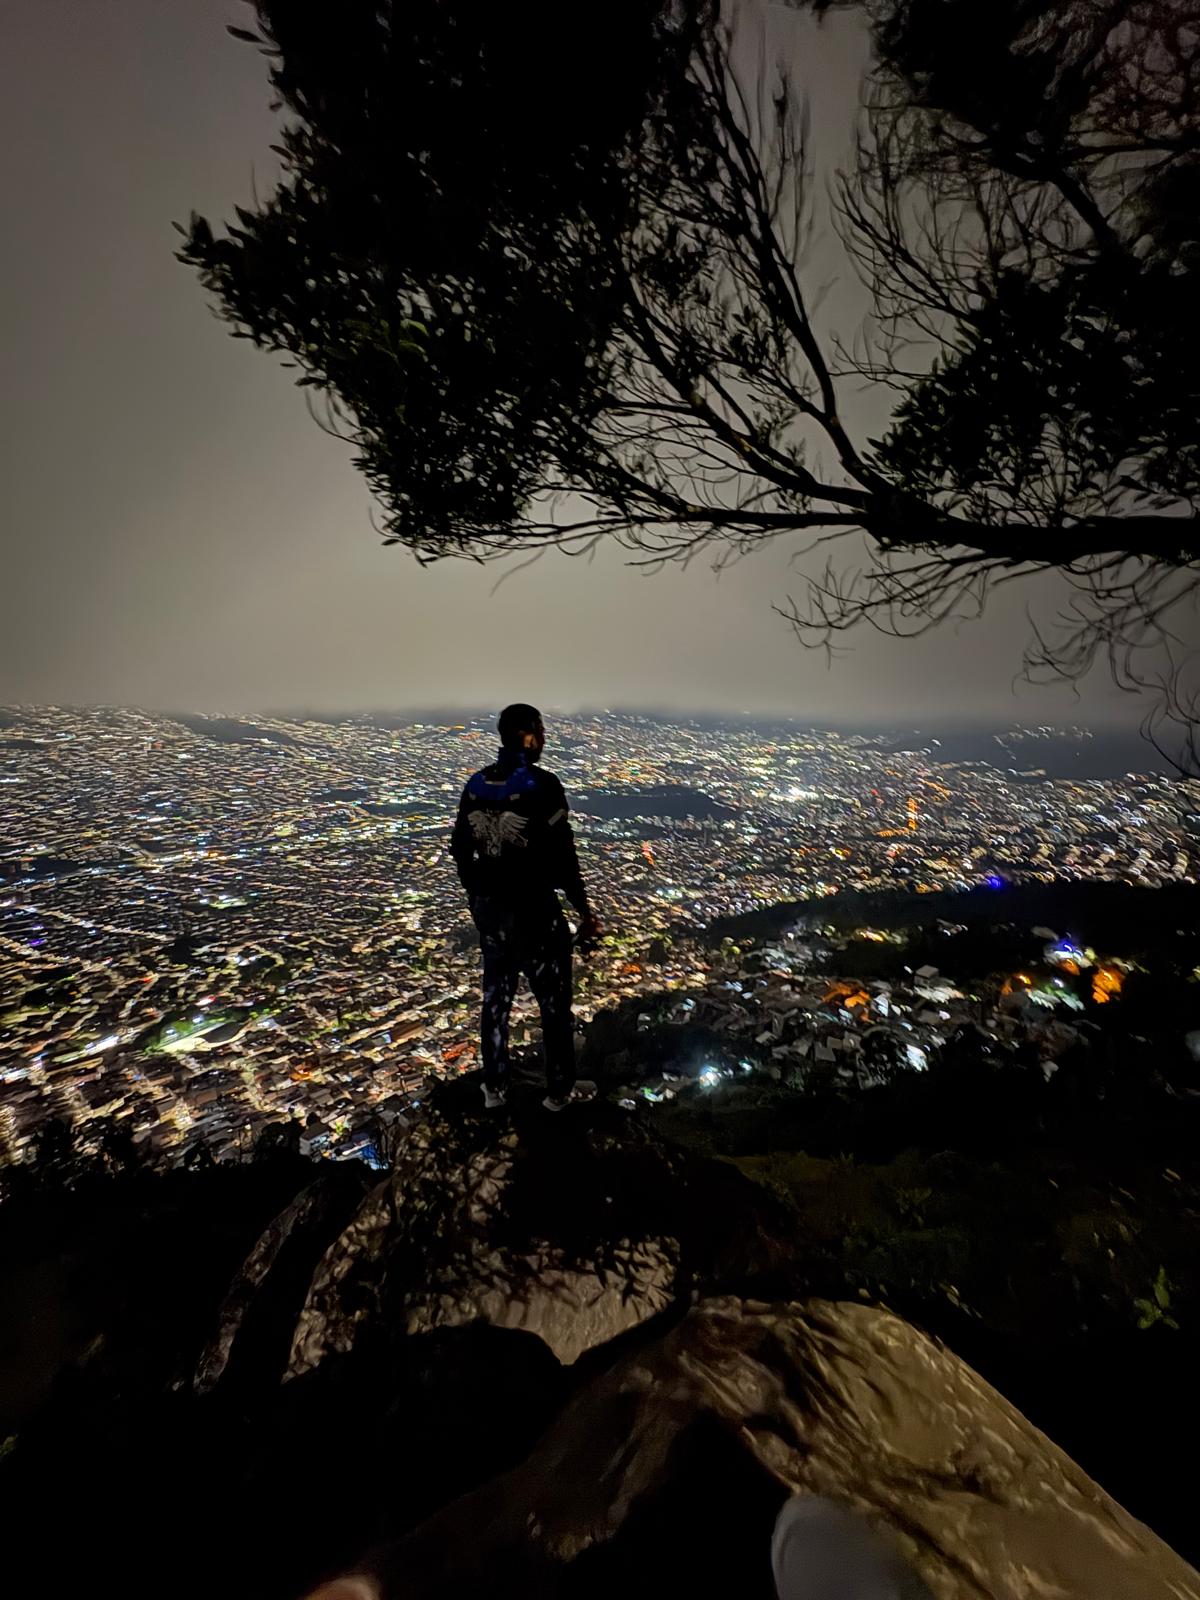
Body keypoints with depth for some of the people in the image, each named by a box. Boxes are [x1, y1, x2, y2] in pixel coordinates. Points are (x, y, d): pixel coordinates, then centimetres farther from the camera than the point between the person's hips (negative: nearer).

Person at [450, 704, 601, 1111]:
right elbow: (561, 858, -20)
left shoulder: (476, 785, 1)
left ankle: (494, 1088, 36)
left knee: (495, 996, 21)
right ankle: (559, 1090, 29)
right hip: (534, 909, -6)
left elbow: (460, 849, 7)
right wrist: (585, 911, -10)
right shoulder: (542, 785, -19)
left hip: (489, 907, 6)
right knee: (554, 1000, 13)